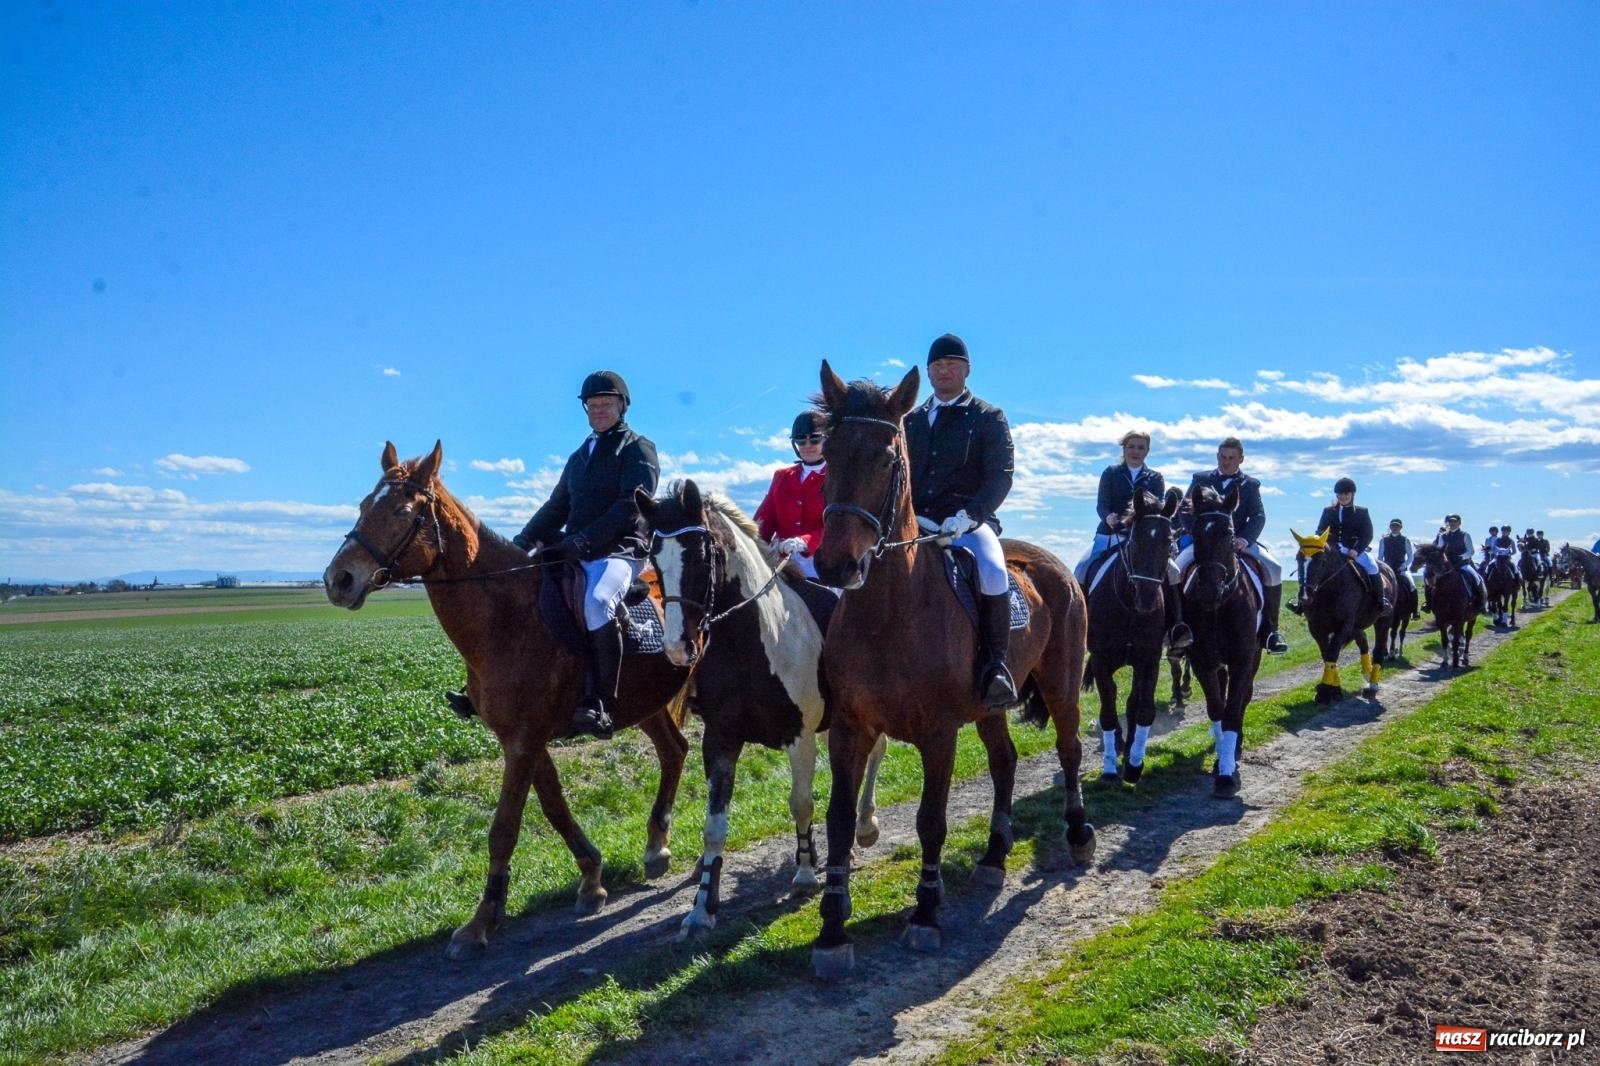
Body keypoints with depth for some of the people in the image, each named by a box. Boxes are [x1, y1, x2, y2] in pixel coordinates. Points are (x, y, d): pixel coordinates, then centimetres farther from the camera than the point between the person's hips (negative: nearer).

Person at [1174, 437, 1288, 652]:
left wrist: (1244, 539, -20)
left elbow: (1258, 516, 0)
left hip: (1240, 541, 1)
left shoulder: (1250, 485, 14)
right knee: (1178, 569, -29)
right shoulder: (1200, 479, 15)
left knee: (1274, 569, -24)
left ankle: (1270, 629, -14)